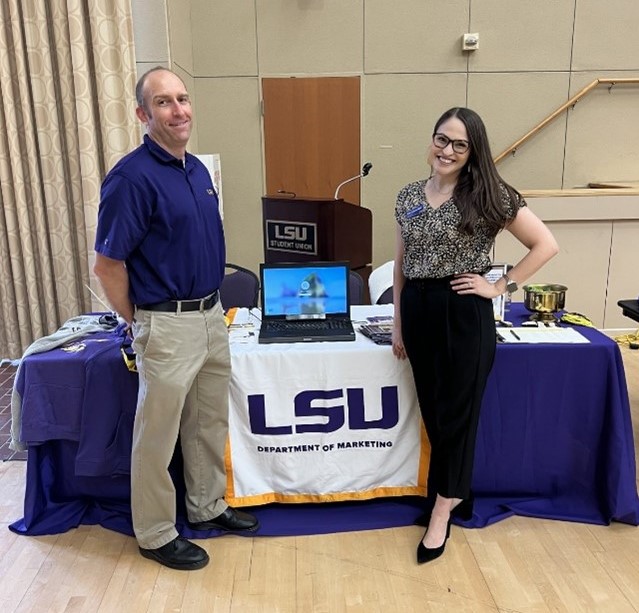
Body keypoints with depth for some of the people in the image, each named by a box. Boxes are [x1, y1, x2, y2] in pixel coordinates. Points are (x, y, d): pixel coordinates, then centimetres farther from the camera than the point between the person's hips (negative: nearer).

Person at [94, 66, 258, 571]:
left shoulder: (197, 168, 9)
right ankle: (155, 535, 27)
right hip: (168, 325, -8)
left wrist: (214, 308, 15)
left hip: (212, 315, 8)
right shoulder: (133, 176, -17)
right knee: (158, 435, 9)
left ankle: (208, 507, 40)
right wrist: (138, 323, -5)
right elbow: (108, 264, -15)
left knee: (211, 423, 20)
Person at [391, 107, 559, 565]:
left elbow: (546, 244, -5)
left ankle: (442, 508, 23)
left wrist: (501, 287, -9)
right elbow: (401, 265, 12)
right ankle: (454, 494, 34)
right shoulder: (409, 197, 7)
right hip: (419, 312, 5)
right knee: (433, 412, 14)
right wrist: (398, 324, 10)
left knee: (457, 414, 5)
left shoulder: (488, 195, -7)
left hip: (465, 314, -5)